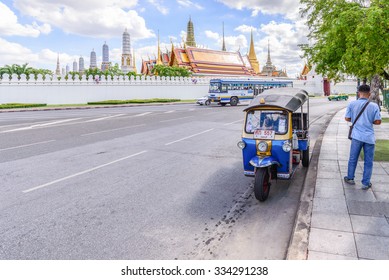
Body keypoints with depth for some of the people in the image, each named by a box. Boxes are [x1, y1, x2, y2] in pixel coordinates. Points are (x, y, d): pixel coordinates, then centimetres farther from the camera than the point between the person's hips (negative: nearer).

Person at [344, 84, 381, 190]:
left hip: (357, 136, 1)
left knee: (353, 159, 15)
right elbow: (378, 121, -4)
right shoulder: (374, 106, -5)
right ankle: (366, 183, 15)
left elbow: (347, 118, 1)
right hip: (369, 137, 0)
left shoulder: (352, 104, -4)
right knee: (368, 162, 9)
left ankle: (350, 178, 27)